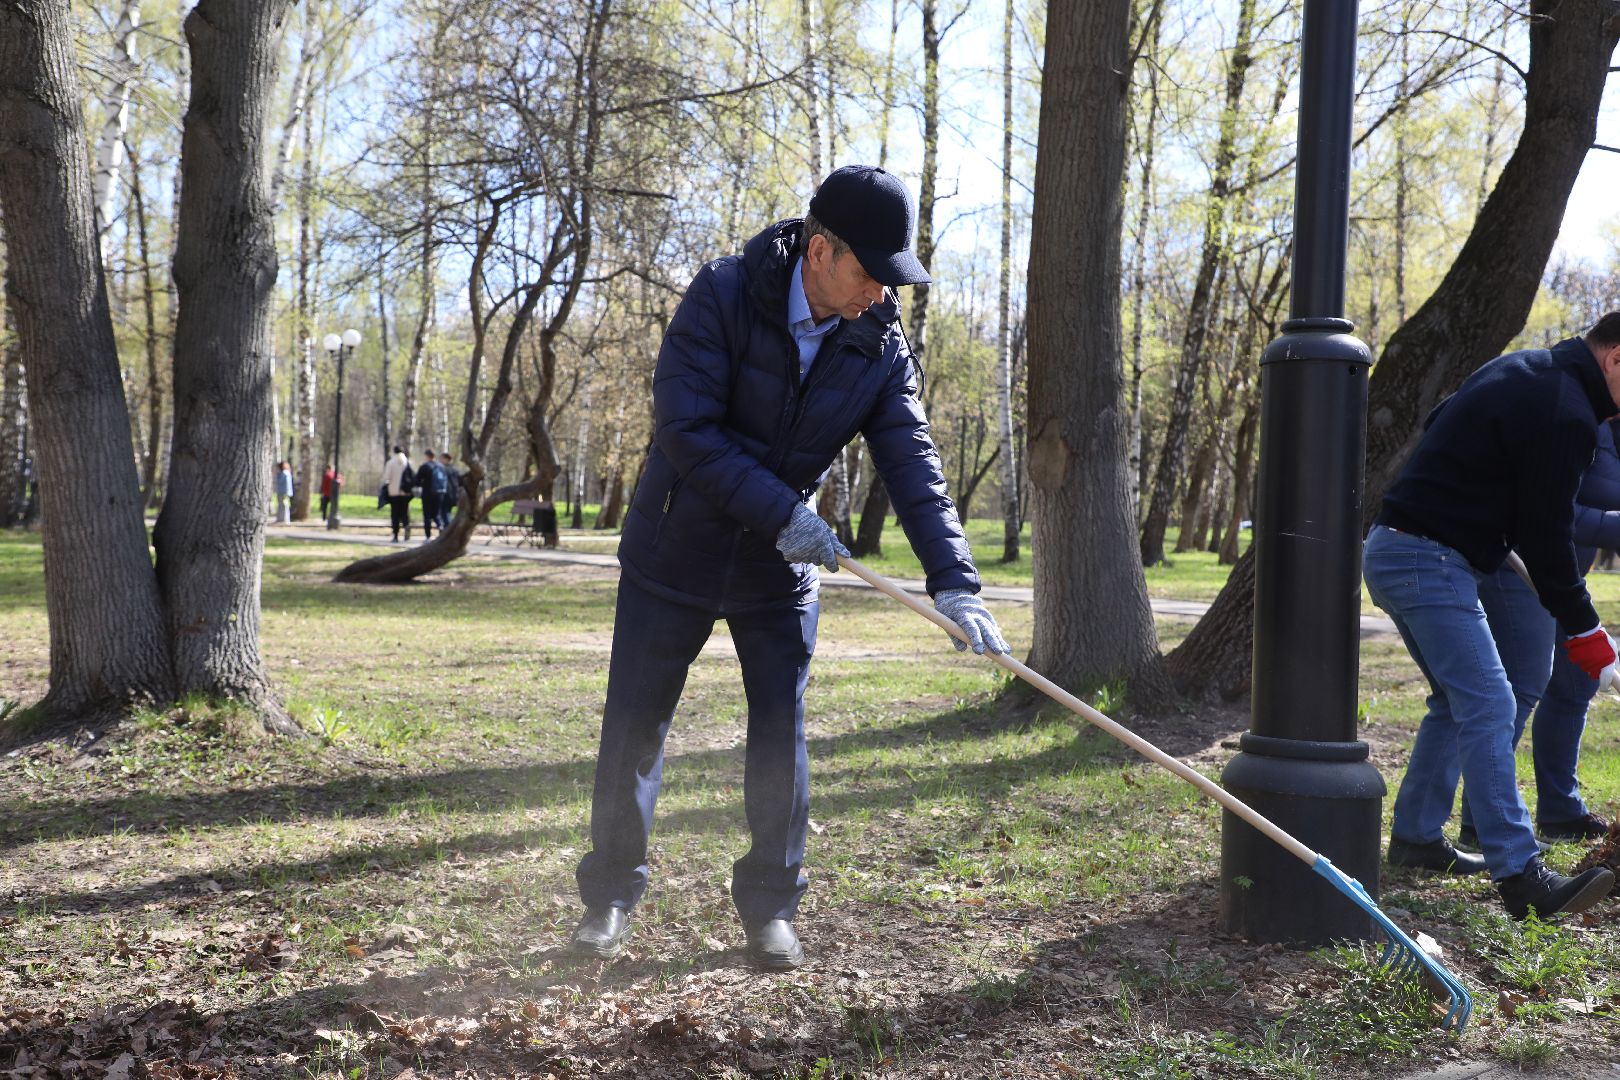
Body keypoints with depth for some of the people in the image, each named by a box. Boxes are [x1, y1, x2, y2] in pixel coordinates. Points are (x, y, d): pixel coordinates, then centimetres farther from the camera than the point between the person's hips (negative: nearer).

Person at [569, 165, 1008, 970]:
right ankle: (611, 895, 22)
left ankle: (769, 905, 18)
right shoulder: (723, 296, -20)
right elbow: (684, 428, -26)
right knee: (633, 726, 5)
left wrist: (953, 581, -24)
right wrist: (781, 511, -29)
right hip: (674, 553, -2)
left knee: (782, 735, 3)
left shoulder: (880, 346, -8)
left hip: (779, 570, 3)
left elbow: (912, 465, -13)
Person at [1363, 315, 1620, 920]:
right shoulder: (1565, 415, -15)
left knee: (1457, 700, 19)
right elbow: (1546, 535, -15)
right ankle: (1520, 877, -15)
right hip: (1431, 564, -11)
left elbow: (1437, 424, 26)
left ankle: (1416, 836, 25)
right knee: (1489, 707, -13)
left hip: (1393, 549, 11)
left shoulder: (1522, 370, 15)